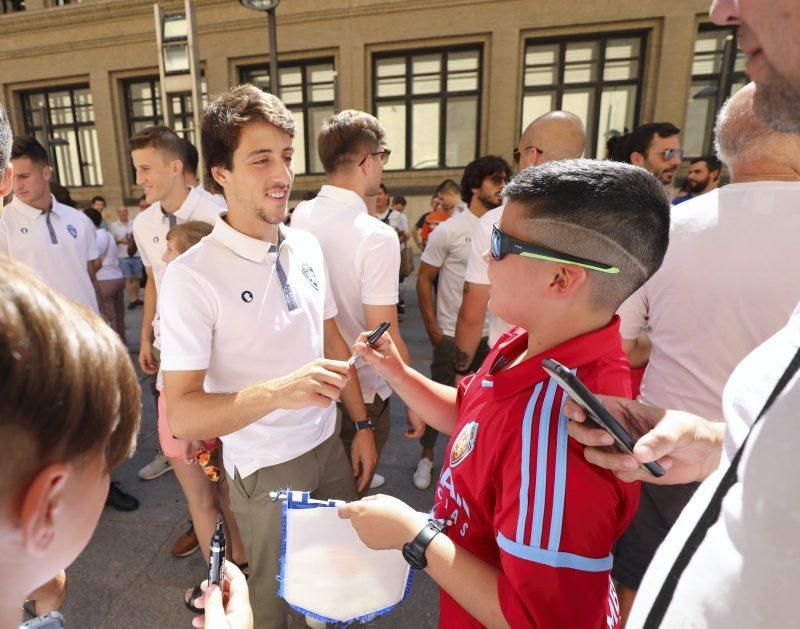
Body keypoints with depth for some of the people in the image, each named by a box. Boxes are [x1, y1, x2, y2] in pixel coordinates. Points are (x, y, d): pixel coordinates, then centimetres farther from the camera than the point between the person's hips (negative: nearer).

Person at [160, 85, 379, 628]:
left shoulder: (307, 247, -3)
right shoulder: (192, 276, -21)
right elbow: (181, 414, -22)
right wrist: (278, 390, -38)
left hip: (329, 444, 5)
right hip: (265, 469, -5)